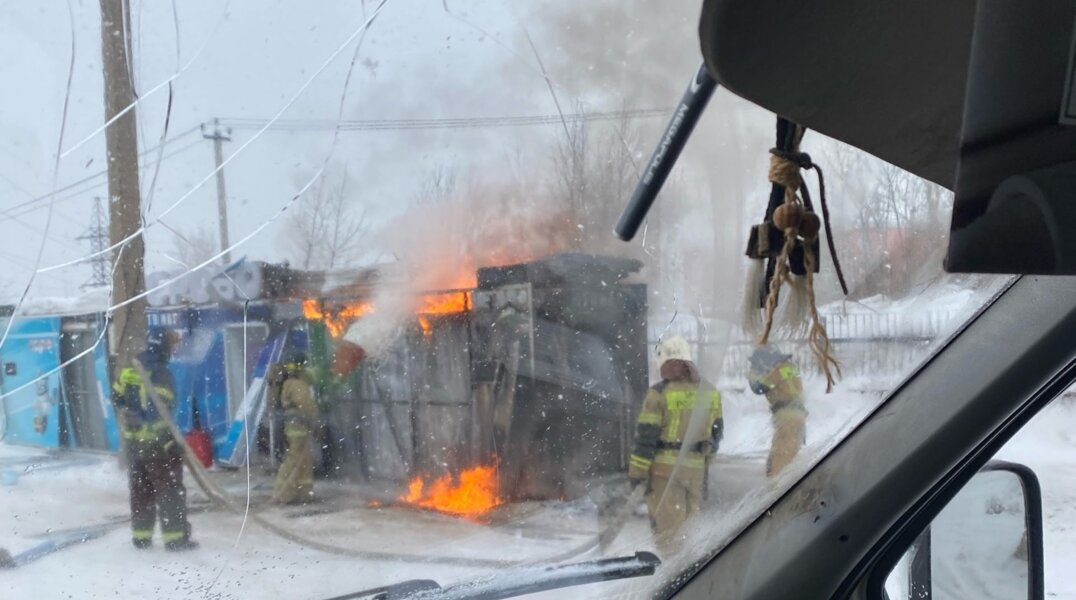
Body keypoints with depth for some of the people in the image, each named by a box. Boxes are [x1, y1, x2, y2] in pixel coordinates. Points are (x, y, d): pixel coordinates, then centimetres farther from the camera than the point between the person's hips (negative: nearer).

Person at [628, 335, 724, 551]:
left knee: (666, 522, 3)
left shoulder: (659, 393, -12)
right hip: (696, 467, 5)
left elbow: (646, 435, -11)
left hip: (665, 467, -4)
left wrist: (637, 471, -5)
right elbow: (717, 431, 13)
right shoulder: (710, 392, 4)